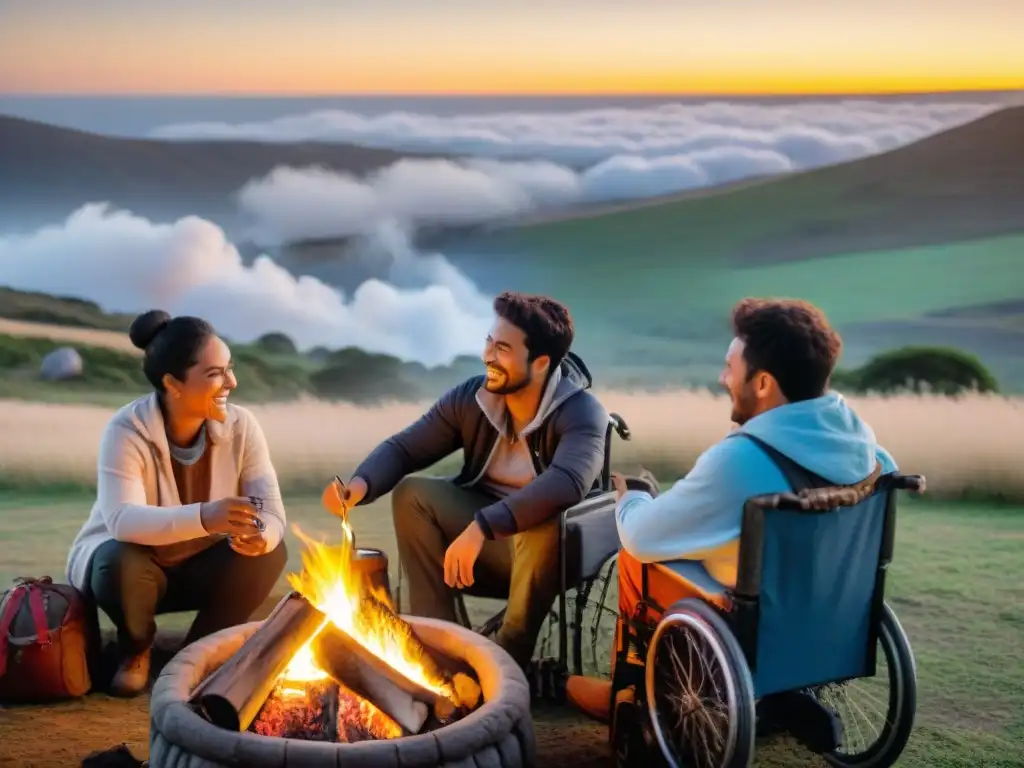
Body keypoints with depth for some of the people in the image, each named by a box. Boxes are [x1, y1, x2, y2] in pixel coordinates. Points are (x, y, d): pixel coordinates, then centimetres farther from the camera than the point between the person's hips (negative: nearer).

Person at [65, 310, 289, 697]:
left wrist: (261, 534, -47)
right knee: (121, 562, -37)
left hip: (200, 568, 3)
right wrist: (202, 518, -58)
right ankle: (135, 651, -2)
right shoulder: (127, 431, -26)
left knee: (268, 552, -24)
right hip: (125, 561, -3)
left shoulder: (242, 426, -15)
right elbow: (121, 520, -41)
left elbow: (272, 513, -21)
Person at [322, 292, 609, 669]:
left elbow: (567, 484, -40)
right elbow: (402, 447, -4)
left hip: (552, 548, -5)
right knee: (412, 493, -16)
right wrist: (361, 484, -27)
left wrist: (483, 526, -50)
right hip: (481, 542, 5)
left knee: (544, 523, -37)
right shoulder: (470, 398, -7)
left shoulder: (581, 413, -21)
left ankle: (508, 659, -19)